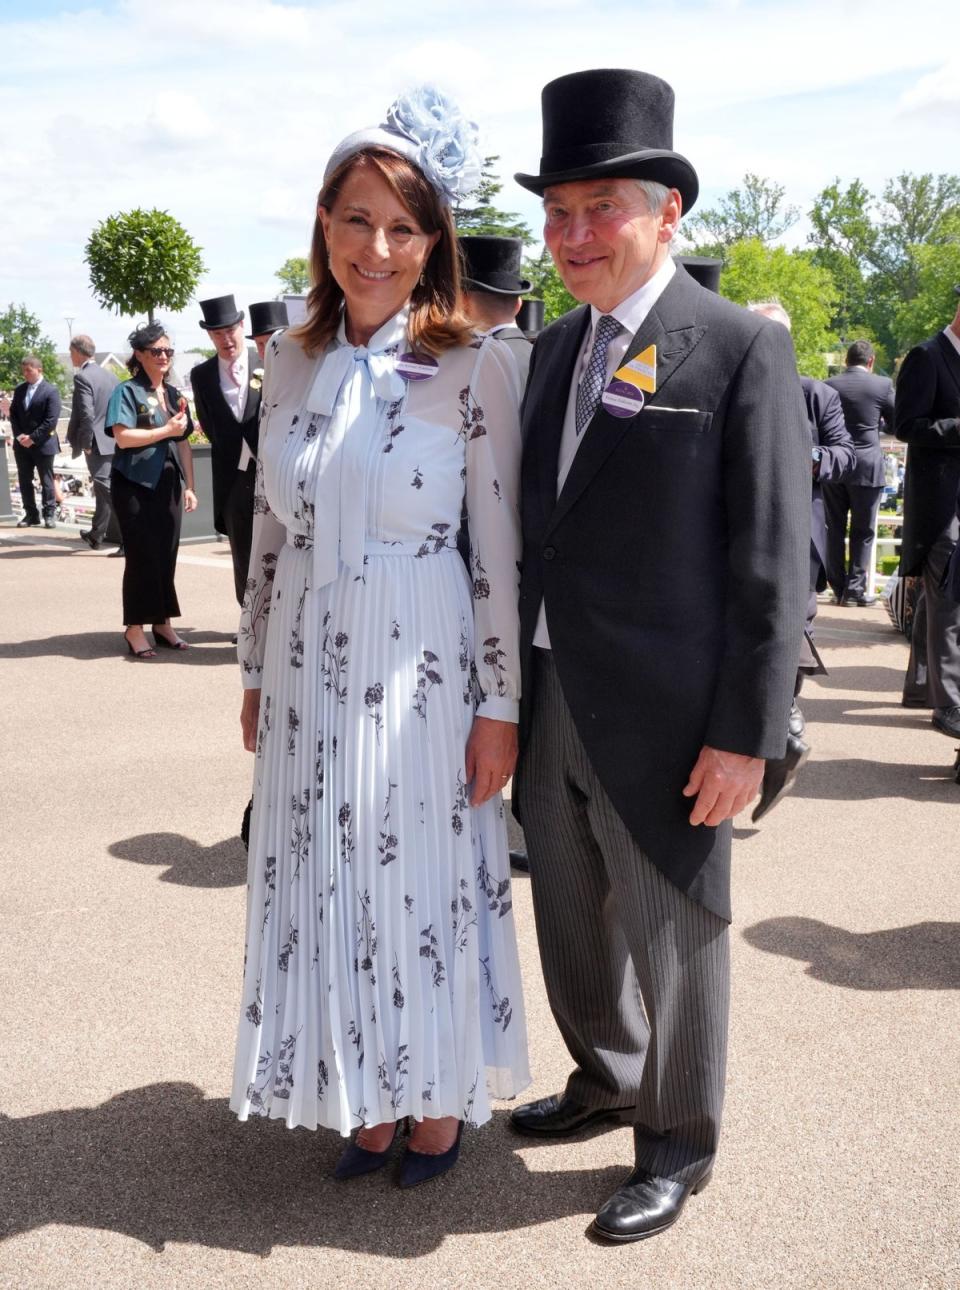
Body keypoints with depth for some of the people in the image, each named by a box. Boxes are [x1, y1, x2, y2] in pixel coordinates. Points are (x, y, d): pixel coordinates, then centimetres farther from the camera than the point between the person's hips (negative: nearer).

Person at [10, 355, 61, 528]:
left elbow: (51, 420, -15)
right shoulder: (19, 389, 9)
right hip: (21, 444, 6)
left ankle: (49, 514, 11)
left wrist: (32, 438, -16)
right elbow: (13, 414, 12)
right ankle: (31, 515, 14)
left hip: (42, 443, -6)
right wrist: (19, 435, -4)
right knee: (24, 480, 7)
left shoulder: (51, 390, -9)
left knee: (46, 481, 3)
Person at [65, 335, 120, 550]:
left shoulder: (82, 377, -12)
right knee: (102, 488, 16)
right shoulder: (110, 375, 11)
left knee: (107, 490, -6)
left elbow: (87, 414, -19)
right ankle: (96, 535, 23)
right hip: (114, 442, 8)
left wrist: (85, 443, -11)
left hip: (97, 443, -8)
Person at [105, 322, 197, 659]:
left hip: (167, 484, 6)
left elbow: (184, 443, 14)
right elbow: (123, 437, -17)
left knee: (166, 555, 6)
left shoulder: (174, 394, 14)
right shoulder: (127, 391, -5)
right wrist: (166, 430, -15)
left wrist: (189, 486, 8)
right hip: (134, 484, -6)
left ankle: (163, 624, 15)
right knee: (142, 555, -4)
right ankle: (135, 629, 4)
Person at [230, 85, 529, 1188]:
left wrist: (501, 703, -9)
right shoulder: (291, 360, 5)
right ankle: (366, 1102, 32)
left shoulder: (473, 365, -9)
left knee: (424, 883, 8)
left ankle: (438, 1103, 31)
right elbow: (269, 529, 10)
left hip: (421, 670, -4)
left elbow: (501, 547, -8)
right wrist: (255, 672, 12)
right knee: (325, 889, 12)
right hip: (307, 671, 5)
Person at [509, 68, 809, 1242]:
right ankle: (606, 1080, 44)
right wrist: (513, 690, 13)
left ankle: (677, 1145, 31)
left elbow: (771, 559, -12)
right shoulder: (554, 350, 10)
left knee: (672, 940, 9)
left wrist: (747, 735, -15)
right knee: (570, 925, 20)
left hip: (662, 719, -6)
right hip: (548, 707, 7)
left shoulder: (742, 350, -9)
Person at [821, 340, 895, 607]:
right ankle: (855, 588, 3)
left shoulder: (828, 385, 1)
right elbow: (897, 423, 5)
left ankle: (839, 589, 12)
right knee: (863, 532, 5)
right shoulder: (882, 385, -5)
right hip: (866, 467, -2)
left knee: (834, 530, 9)